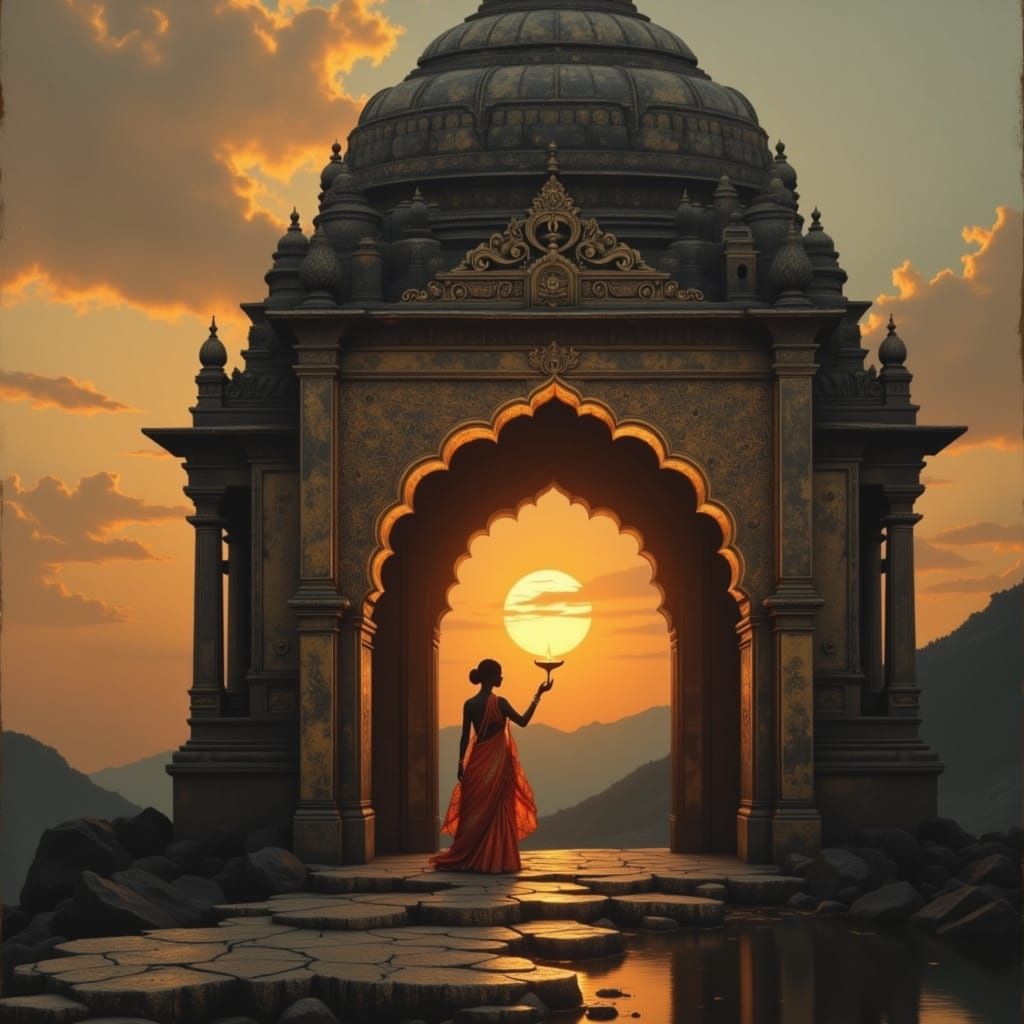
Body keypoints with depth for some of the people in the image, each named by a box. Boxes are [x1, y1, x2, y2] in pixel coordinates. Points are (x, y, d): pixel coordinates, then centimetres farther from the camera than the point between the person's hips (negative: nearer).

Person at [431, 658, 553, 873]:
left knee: (474, 810, 9)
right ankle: (495, 860, 3)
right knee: (497, 810, 2)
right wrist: (538, 695, -2)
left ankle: (465, 858, 10)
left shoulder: (469, 705, 1)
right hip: (498, 761, -4)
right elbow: (523, 721, -5)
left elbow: (465, 737, 2)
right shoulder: (499, 703, -11)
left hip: (477, 762, 4)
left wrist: (461, 765, 8)